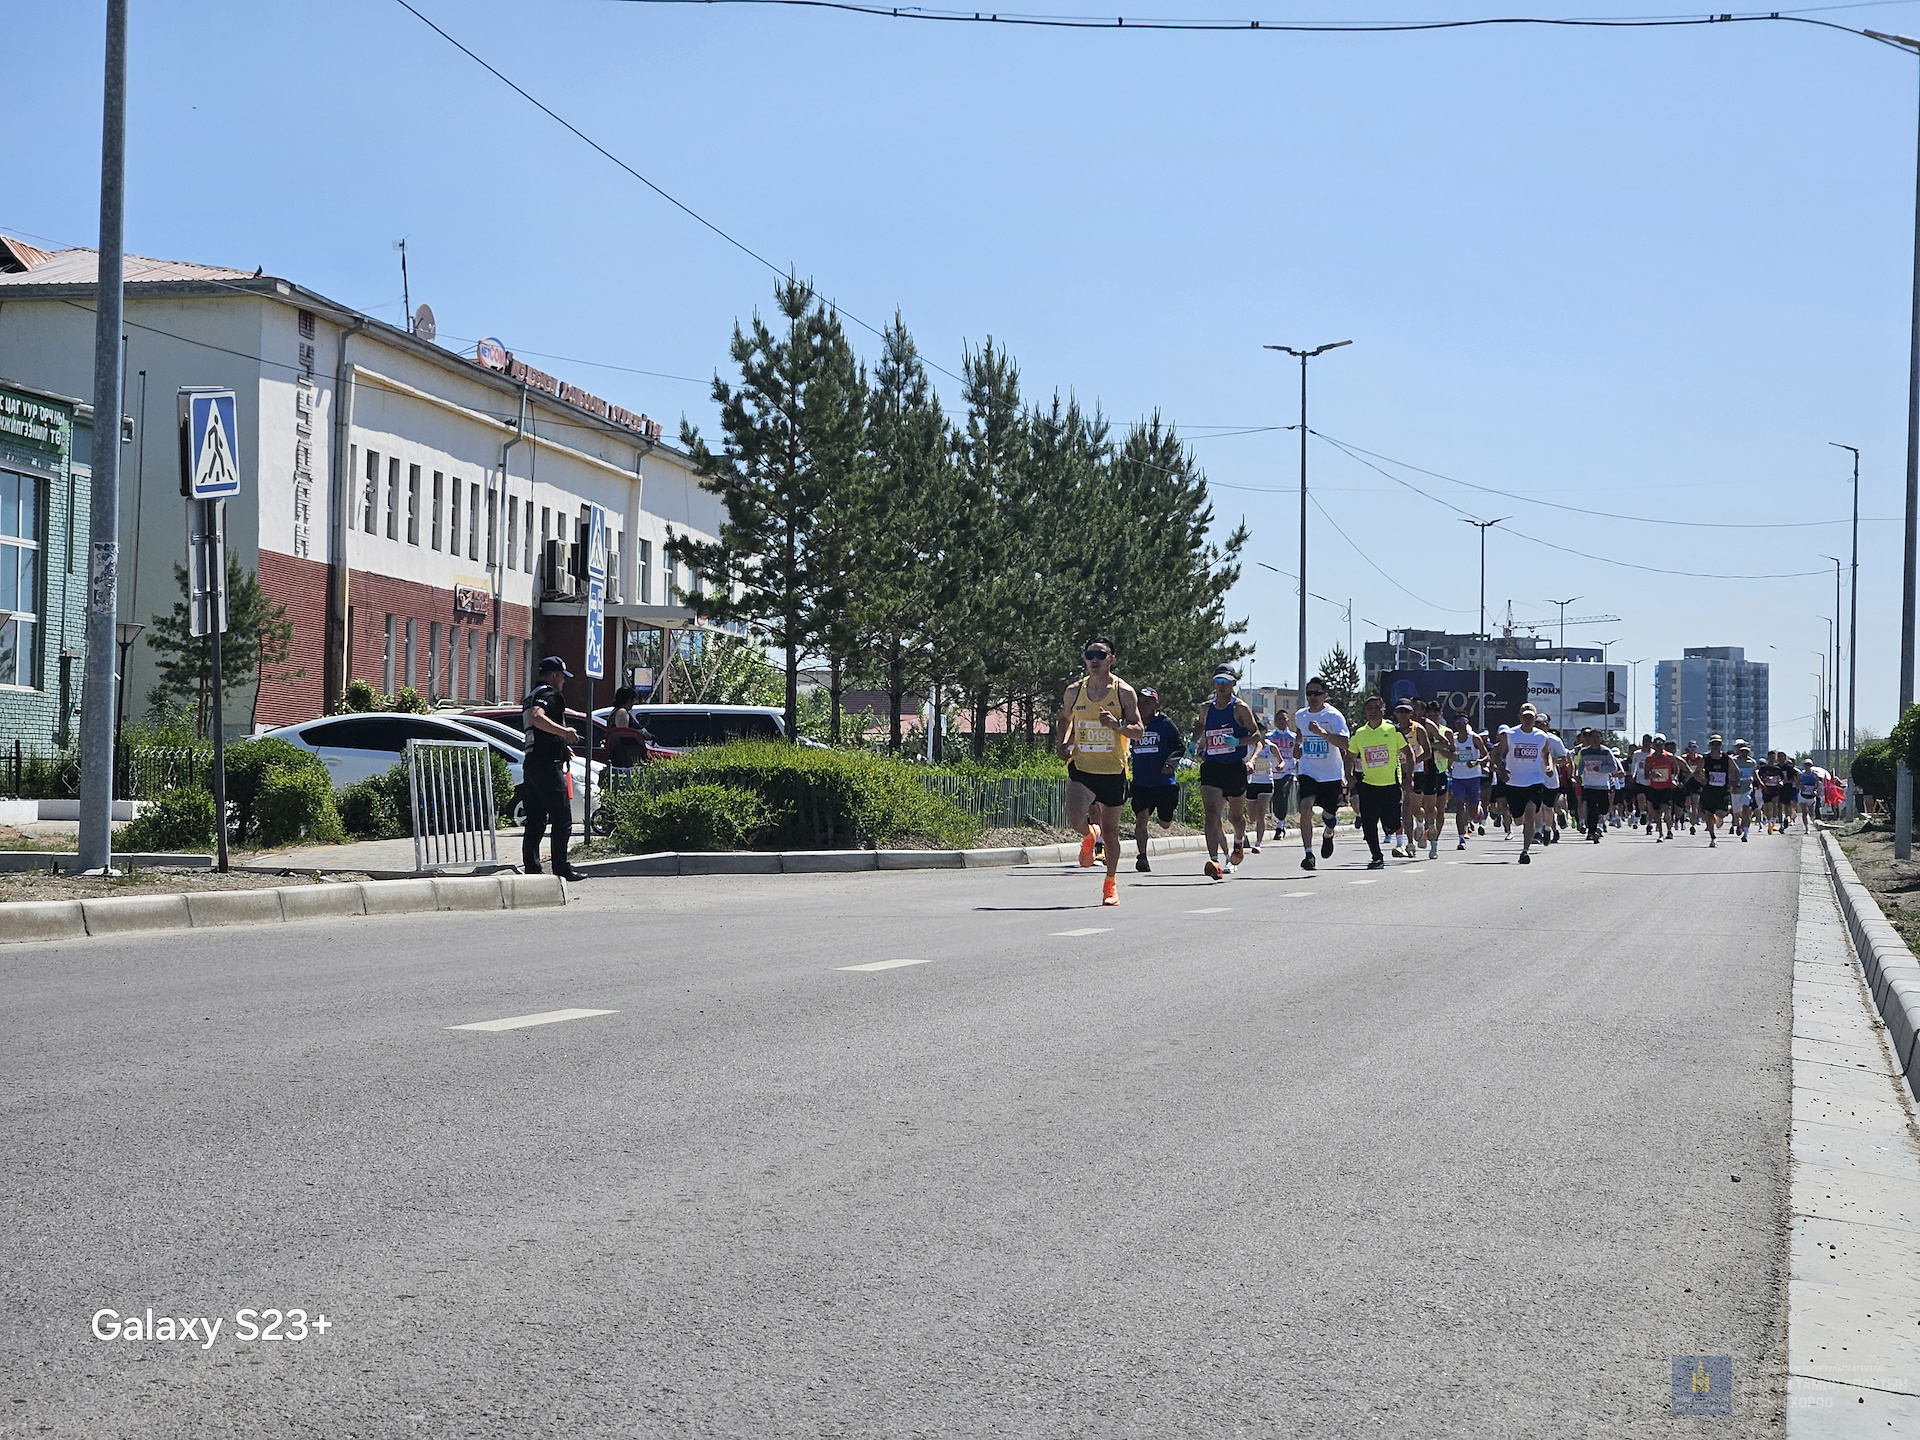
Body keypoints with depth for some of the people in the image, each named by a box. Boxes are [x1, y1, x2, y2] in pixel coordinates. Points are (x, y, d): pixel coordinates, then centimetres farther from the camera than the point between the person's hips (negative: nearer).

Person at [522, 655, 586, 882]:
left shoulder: (530, 696, 23)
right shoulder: (548, 694, -8)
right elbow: (537, 718, -28)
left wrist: (562, 745, 44)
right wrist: (563, 731, -37)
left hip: (531, 763, 10)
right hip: (548, 764, -10)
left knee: (535, 821, 9)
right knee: (562, 819, -6)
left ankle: (531, 868, 6)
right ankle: (561, 868, -6)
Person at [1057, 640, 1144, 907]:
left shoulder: (1124, 692, -3)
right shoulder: (1074, 692, 3)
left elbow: (1139, 731, -2)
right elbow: (1065, 719, 22)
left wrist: (1117, 725, -21)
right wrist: (1064, 742, 4)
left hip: (1113, 771, -1)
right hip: (1081, 767, 1)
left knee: (1110, 831, 6)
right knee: (1076, 819, -21)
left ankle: (1111, 883, 26)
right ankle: (1089, 835, 17)